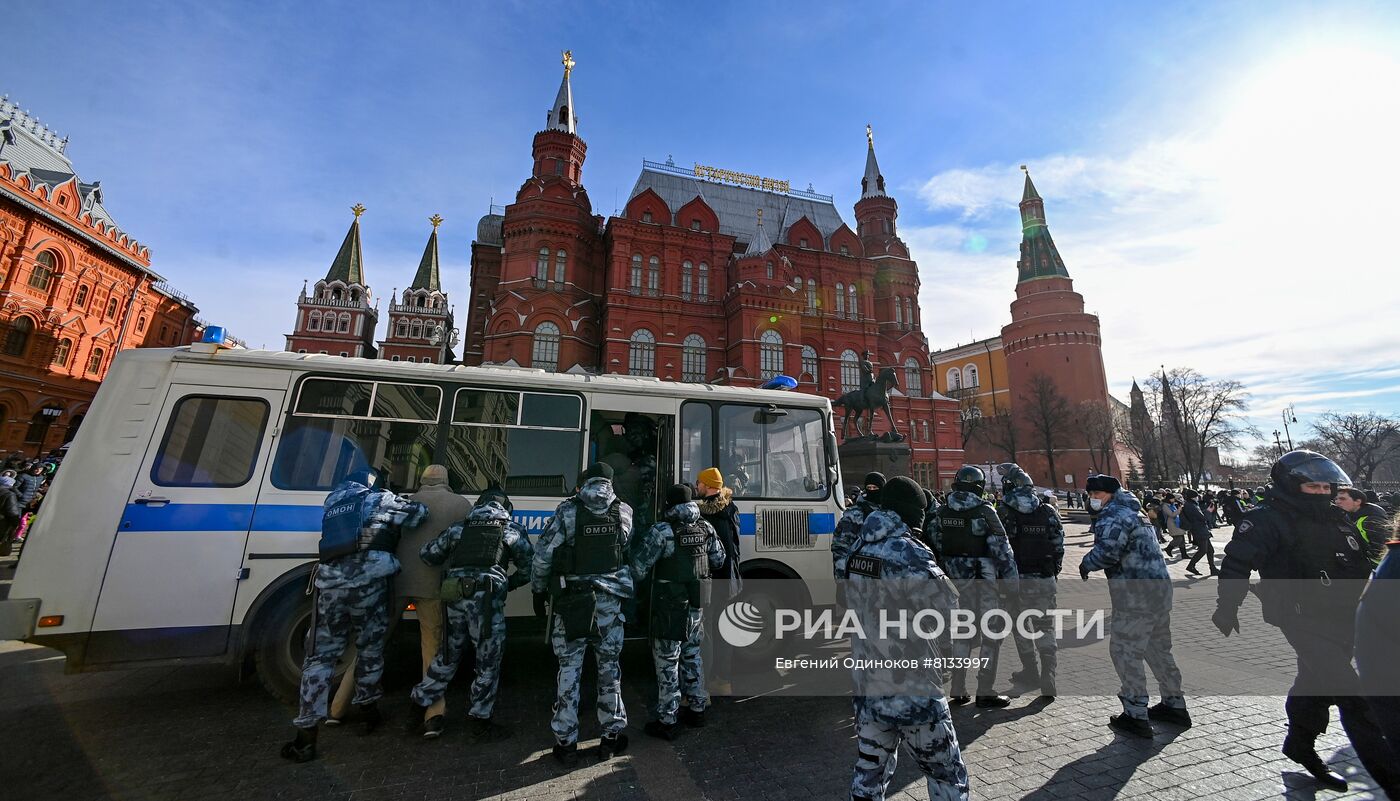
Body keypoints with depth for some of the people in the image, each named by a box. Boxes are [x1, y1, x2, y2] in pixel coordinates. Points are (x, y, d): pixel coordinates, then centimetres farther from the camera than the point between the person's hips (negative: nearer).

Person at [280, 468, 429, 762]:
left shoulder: (332, 502, 25)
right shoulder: (378, 499, 8)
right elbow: (419, 512, 0)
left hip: (329, 582, 4)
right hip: (367, 581, -4)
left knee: (321, 656, 12)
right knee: (370, 648, 14)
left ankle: (306, 735, 12)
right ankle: (367, 709, 27)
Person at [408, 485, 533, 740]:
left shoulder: (460, 526, 17)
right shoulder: (512, 529, 8)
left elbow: (427, 554, 18)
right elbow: (528, 568, 10)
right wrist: (507, 584, 25)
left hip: (455, 598, 5)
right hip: (486, 599, -4)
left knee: (448, 654, 26)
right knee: (488, 661, 10)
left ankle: (421, 703, 37)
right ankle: (479, 721, 19)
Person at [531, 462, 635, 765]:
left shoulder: (568, 511, -9)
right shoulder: (624, 513, -1)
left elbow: (543, 554, -7)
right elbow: (630, 553, 4)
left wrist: (538, 589, 7)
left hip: (572, 600, -2)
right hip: (611, 600, 2)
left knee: (569, 669, 11)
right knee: (609, 667, 15)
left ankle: (566, 742, 21)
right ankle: (612, 736, 27)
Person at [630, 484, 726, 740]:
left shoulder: (662, 531, -19)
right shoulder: (706, 529, -1)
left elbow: (638, 568, -17)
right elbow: (718, 560, 11)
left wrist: (636, 545, 1)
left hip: (670, 606, -6)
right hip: (697, 603, 6)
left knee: (667, 661, 8)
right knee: (692, 655, 22)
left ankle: (667, 721, 18)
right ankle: (697, 709, 34)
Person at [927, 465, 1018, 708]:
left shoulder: (942, 513, 1)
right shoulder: (984, 512, -14)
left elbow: (936, 545, 6)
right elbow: (1001, 548, -12)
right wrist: (1011, 580, -4)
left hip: (956, 578, 5)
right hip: (984, 579, -5)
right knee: (992, 633, 9)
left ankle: (958, 690, 22)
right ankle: (985, 693, 15)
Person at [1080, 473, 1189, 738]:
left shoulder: (1115, 516, -16)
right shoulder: (1132, 512, 16)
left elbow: (1106, 552, -28)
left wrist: (1086, 564, -11)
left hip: (1136, 597, -10)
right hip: (1159, 590, 10)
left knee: (1124, 651, -1)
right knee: (1158, 649, 22)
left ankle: (1136, 715, 5)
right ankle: (1174, 705, 36)